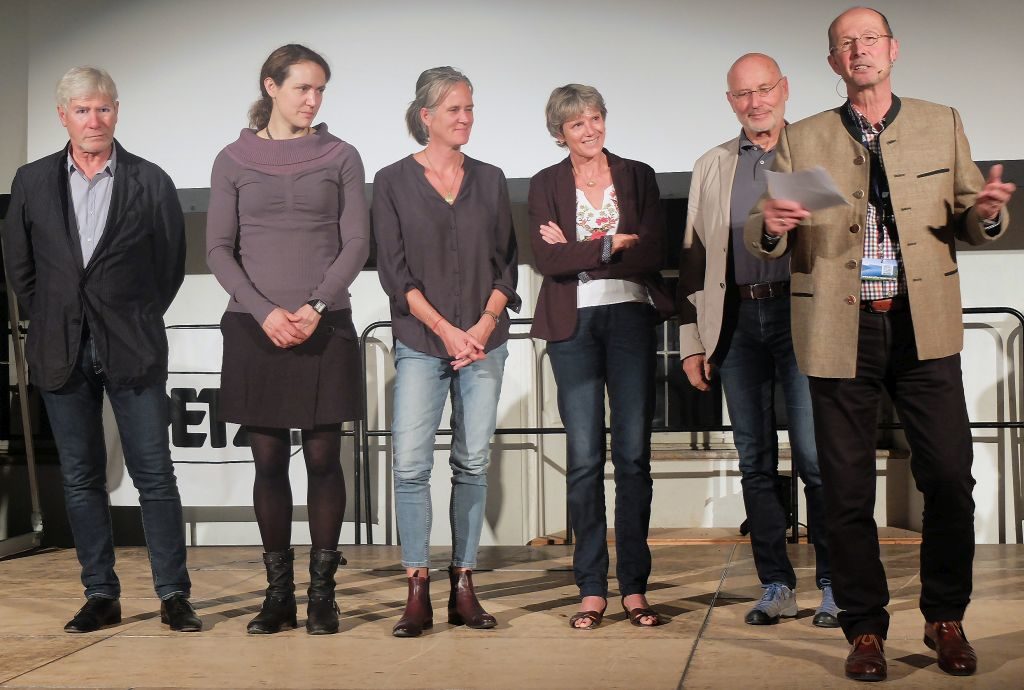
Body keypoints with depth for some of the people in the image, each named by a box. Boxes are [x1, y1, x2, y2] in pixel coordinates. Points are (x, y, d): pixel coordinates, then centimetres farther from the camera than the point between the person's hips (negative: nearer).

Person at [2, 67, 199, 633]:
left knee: (154, 475, -2)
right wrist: (50, 322, 9)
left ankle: (173, 595, 6)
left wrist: (139, 319, 7)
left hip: (133, 350, -2)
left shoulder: (151, 182, 0)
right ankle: (101, 595, 16)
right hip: (62, 351, 3)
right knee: (81, 479, 7)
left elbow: (172, 262, 7)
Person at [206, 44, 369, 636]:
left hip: (325, 327, 0)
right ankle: (279, 593, 11)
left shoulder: (340, 156, 7)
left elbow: (357, 243, 2)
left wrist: (315, 306, -12)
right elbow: (219, 249, 2)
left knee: (323, 458, 0)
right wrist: (264, 311, -11)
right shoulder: (235, 160, 7)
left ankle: (323, 592, 8)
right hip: (255, 327, 1)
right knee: (269, 459, 3)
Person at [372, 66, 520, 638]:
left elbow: (507, 263, 9)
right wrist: (446, 329, -11)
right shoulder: (394, 182, 2)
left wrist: (484, 325, -6)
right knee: (412, 465, -9)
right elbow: (395, 270, -3)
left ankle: (464, 588, 10)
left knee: (473, 462, 3)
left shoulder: (490, 180, 11)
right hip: (421, 343, -3)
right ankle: (418, 591, -2)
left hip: (484, 342, 3)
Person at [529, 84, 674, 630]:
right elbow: (545, 259, -7)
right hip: (573, 324, 0)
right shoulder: (546, 185, 8)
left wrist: (576, 251, -7)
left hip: (630, 318, 1)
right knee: (583, 458, -1)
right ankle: (592, 590, 6)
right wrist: (612, 244, -9)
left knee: (634, 455, -1)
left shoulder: (638, 176, 10)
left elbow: (652, 253, -4)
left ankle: (635, 587, 6)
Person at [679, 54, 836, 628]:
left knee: (815, 455, -6)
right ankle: (776, 586, 15)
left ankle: (835, 586, 4)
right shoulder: (711, 168, 15)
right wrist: (692, 340, 9)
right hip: (737, 321, 4)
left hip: (800, 313, -4)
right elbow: (694, 257, 14)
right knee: (755, 458, 7)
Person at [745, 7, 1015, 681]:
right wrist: (770, 226, -17)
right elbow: (763, 243, 6)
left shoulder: (942, 125, 11)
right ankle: (866, 629, 17)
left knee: (949, 475, -3)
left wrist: (987, 213, -12)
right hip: (843, 330, 0)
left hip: (923, 326, 0)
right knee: (848, 487, 3)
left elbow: (968, 222, 10)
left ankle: (946, 619, 16)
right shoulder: (801, 141, 9)